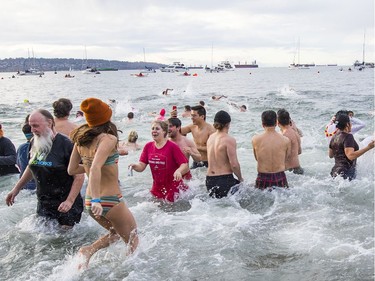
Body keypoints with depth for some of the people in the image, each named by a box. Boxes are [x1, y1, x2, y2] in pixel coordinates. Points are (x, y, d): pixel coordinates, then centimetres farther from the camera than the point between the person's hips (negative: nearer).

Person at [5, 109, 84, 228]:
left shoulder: (65, 144, -17)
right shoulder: (34, 143, 3)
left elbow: (79, 176, -17)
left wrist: (70, 201, -24)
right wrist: (16, 189, 19)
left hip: (65, 205, -6)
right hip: (43, 204, 6)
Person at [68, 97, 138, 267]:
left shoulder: (80, 138, 3)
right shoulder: (108, 138, -17)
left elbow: (71, 170, 10)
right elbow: (95, 169, -30)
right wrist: (97, 200, -32)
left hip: (89, 201, 7)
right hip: (110, 201, -7)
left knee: (116, 233, 29)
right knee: (134, 243, 15)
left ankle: (88, 250, 7)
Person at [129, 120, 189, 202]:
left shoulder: (172, 146, -14)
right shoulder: (148, 146, 1)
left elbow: (185, 165, -17)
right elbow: (141, 166, -1)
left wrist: (178, 171, -39)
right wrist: (134, 166, -23)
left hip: (173, 186, -5)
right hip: (157, 187, 5)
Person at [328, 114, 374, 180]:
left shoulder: (334, 137, 10)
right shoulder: (348, 136, -14)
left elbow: (330, 155, 20)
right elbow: (351, 156, -25)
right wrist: (368, 147, -24)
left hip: (335, 171, 9)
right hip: (346, 172, -9)